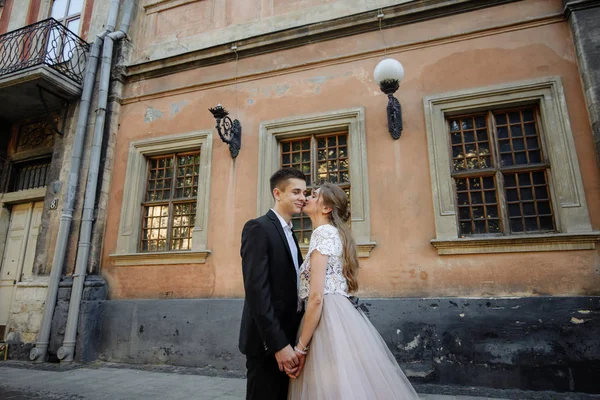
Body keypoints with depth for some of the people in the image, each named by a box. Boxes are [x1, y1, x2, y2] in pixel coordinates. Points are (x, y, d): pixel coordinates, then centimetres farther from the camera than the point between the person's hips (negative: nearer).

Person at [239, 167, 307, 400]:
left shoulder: (289, 233, 14)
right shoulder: (258, 228, -14)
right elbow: (256, 291, -22)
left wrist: (289, 341, 7)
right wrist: (278, 344, -24)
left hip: (288, 337, 9)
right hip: (268, 341, -8)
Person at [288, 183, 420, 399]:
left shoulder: (323, 233, -11)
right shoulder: (336, 233, 17)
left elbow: (316, 297, -18)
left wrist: (300, 348, -14)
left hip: (328, 320, -9)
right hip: (340, 317, 9)